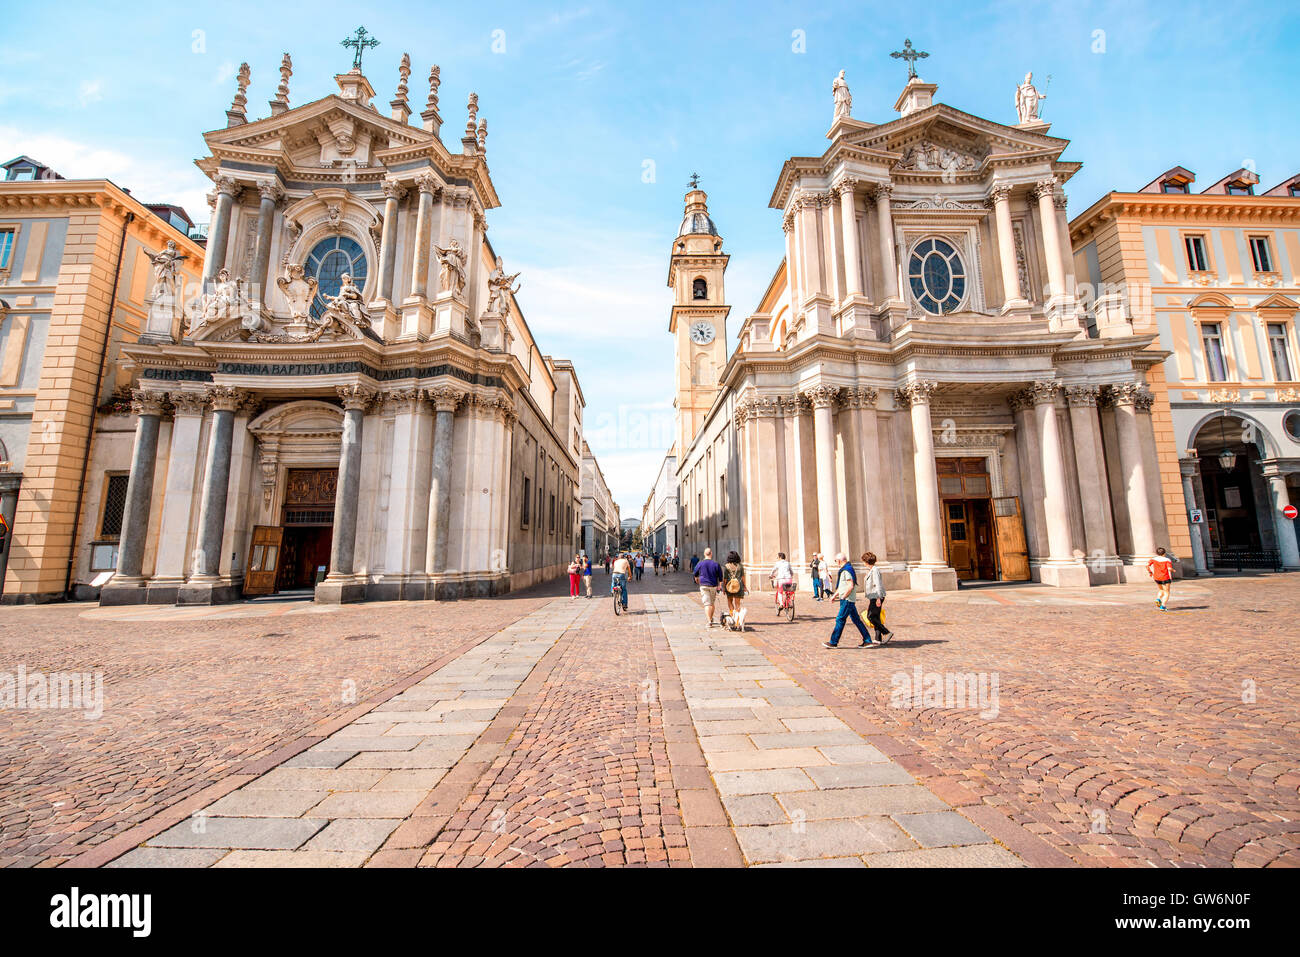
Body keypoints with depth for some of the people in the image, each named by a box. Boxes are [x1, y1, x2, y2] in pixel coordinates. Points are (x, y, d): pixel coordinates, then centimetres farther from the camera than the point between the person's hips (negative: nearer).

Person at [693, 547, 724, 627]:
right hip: (713, 586, 1)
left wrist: (697, 579, 34)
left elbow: (695, 574, 14)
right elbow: (720, 577, -1)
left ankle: (709, 621, -13)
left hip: (704, 586, -1)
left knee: (707, 603, -2)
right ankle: (711, 619, 31)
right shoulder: (716, 564, -5)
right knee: (712, 603, 18)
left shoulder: (700, 564, -4)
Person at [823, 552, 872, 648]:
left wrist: (843, 597, -17)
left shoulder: (846, 570, -17)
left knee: (840, 620, -5)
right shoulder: (845, 569, 16)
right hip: (850, 600, 10)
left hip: (847, 600, -10)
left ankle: (833, 642, -1)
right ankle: (867, 641, 14)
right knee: (856, 620, 11)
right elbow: (841, 586, 25)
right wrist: (835, 595, 21)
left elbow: (850, 586, -25)